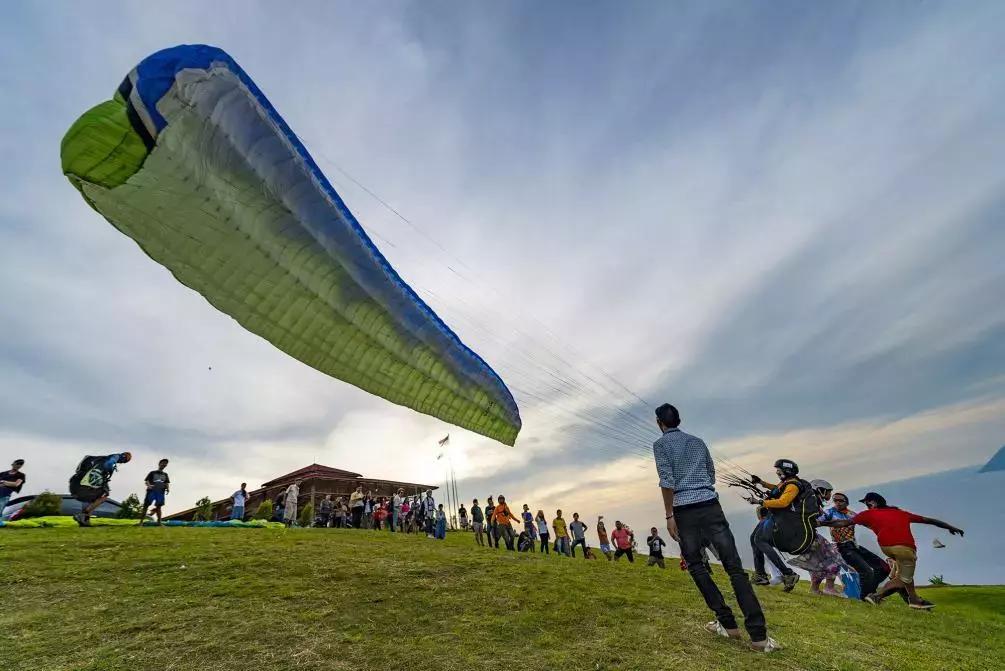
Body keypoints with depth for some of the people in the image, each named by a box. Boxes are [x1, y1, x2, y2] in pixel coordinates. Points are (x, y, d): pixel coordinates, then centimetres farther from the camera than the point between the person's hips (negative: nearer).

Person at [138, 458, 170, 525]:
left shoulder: (165, 474, 24)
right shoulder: (152, 473, 13)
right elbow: (146, 481, 5)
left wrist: (168, 488, -2)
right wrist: (149, 485, -17)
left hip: (161, 492, 3)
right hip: (151, 491, -3)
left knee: (158, 506, 0)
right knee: (146, 505, -7)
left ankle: (159, 522, 0)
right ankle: (141, 522, -5)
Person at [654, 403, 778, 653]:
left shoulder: (660, 444, 1)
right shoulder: (698, 441, 16)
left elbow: (667, 481, -10)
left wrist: (669, 516, -6)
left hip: (684, 510, -3)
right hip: (710, 505, 4)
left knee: (696, 566, 12)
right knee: (734, 566, 0)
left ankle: (727, 623, 11)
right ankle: (758, 635, -5)